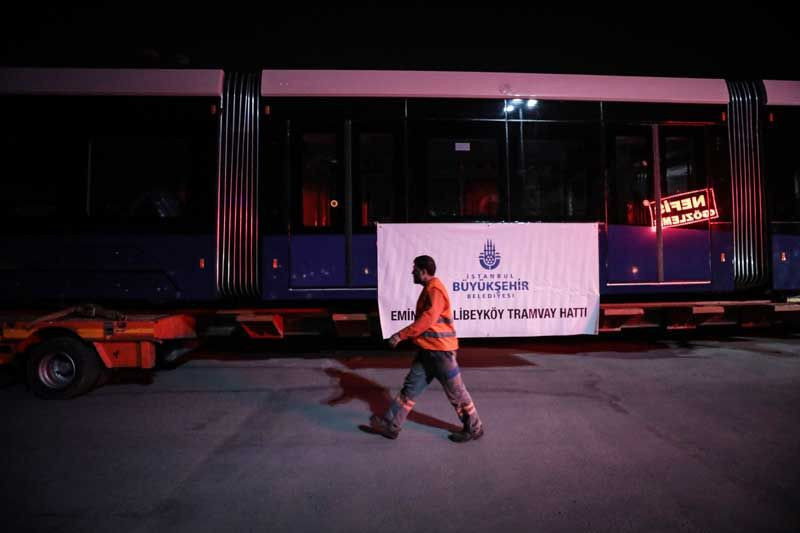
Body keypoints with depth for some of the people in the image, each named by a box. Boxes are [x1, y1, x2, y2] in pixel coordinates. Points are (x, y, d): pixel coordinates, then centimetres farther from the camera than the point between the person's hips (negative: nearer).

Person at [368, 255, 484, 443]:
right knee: (411, 386, 10)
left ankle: (474, 429, 21)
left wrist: (402, 335, -26)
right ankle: (391, 425, 16)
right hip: (428, 349, 10)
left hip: (441, 350, -10)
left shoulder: (435, 289, -17)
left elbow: (428, 319, -26)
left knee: (455, 392, 4)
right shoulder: (429, 289, 14)